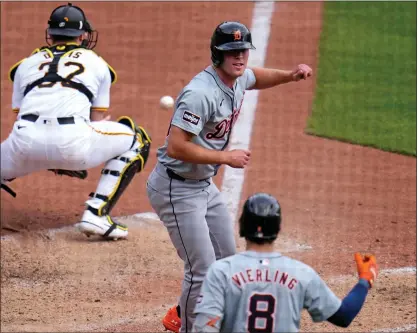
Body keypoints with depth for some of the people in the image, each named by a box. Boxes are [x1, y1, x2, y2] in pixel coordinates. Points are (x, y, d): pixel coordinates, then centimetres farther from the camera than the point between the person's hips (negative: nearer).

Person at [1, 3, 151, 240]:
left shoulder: (27, 64, 30)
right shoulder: (97, 64, 26)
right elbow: (98, 120, 27)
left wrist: (53, 163, 41)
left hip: (25, 143, 2)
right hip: (72, 142, -2)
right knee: (136, 140, 22)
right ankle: (97, 214, 7)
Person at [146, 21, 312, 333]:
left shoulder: (238, 79, 0)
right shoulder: (201, 93, -29)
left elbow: (254, 77, 27)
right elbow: (175, 147, -33)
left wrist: (289, 75, 8)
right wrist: (227, 157, -27)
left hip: (204, 185, 10)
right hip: (176, 188, -10)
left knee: (226, 258, 19)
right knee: (203, 268, -8)